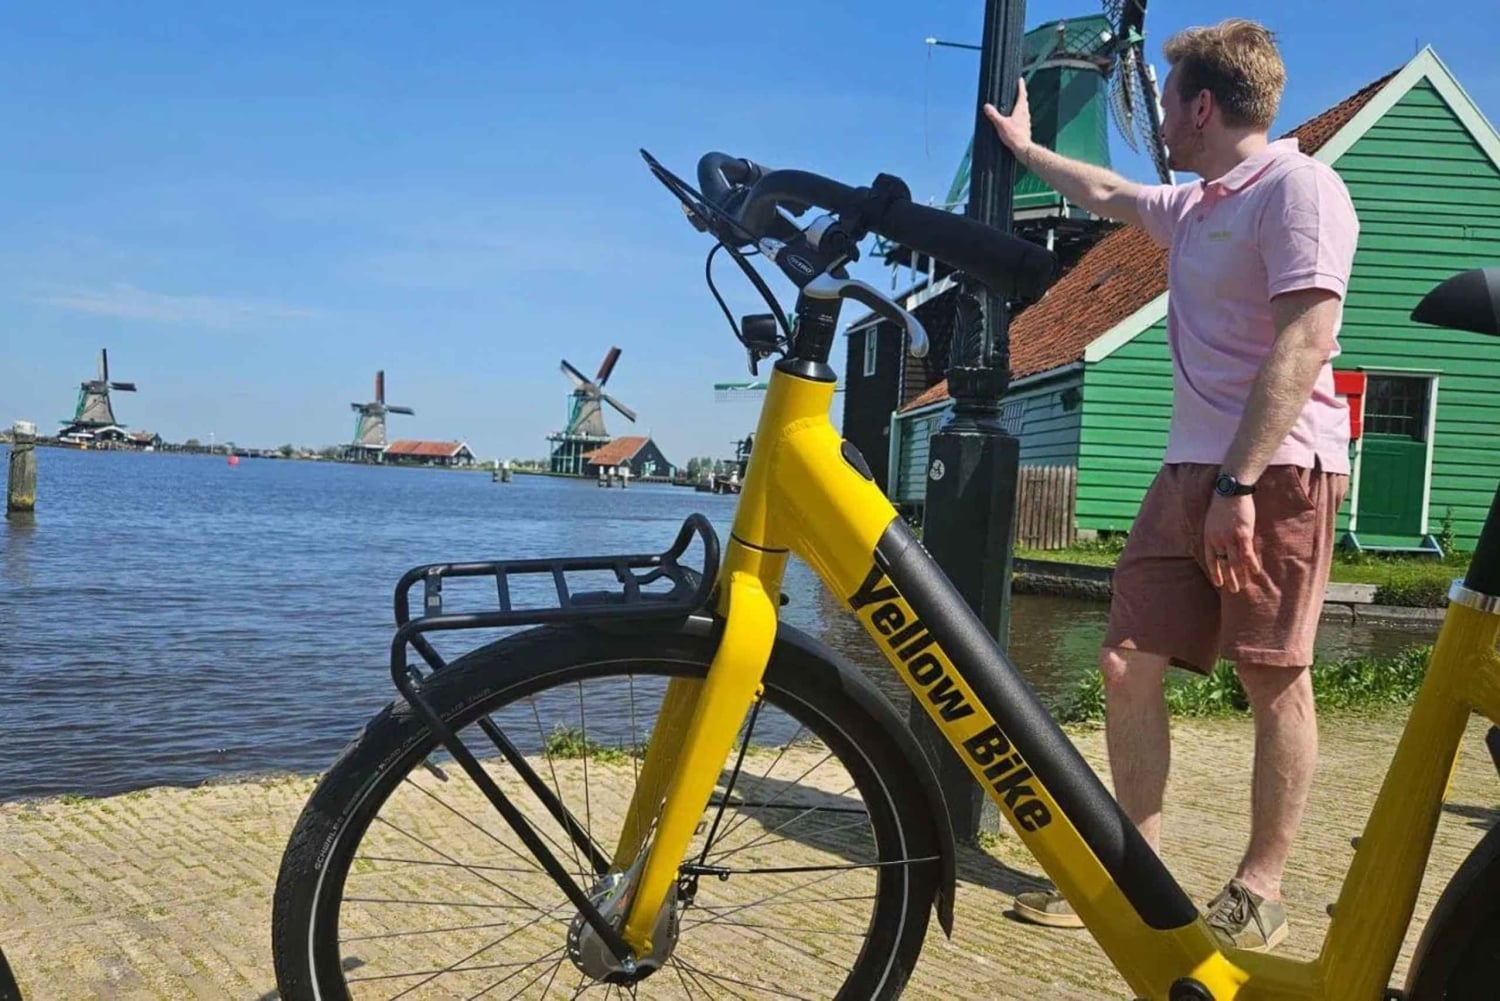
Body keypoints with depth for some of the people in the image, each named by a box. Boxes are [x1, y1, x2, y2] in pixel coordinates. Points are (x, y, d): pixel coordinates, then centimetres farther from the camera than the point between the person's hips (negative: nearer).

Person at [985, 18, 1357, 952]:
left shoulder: (1298, 186, -8)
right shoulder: (1194, 205, 20)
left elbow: (1304, 343, -17)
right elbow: (1104, 194, 40)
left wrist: (1240, 483, -22)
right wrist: (1024, 146, 51)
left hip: (1275, 469, -8)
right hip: (1190, 466, 9)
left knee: (1273, 680, -2)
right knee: (1129, 665, 4)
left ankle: (1260, 892, 10)